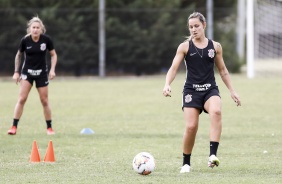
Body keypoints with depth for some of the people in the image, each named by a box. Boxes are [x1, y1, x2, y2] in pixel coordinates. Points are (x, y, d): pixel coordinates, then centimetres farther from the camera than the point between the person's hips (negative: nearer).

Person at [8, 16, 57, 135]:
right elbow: (18, 55, 4)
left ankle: (49, 128, 16)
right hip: (27, 72, -1)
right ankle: (14, 127, -8)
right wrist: (16, 72, 1)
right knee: (22, 99, -12)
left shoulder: (46, 39, -11)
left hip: (42, 73, 1)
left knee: (44, 101, 3)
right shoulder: (25, 40, -11)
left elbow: (53, 55, 3)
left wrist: (52, 70, -9)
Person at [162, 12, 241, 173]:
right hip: (191, 91, -1)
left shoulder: (215, 46, 8)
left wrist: (232, 91, 12)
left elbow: (223, 70, 17)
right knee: (191, 126, -13)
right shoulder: (185, 47, 2)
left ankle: (213, 155, -34)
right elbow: (174, 68, -4)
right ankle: (186, 163, 10)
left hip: (210, 90, 1)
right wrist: (167, 85, -23)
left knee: (216, 111, -31)